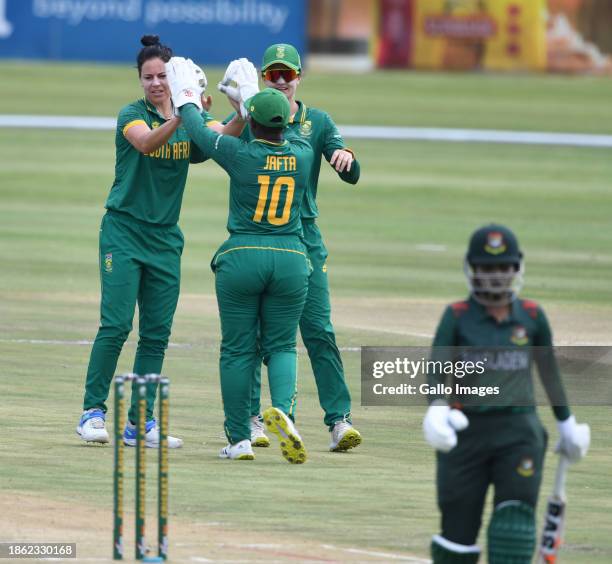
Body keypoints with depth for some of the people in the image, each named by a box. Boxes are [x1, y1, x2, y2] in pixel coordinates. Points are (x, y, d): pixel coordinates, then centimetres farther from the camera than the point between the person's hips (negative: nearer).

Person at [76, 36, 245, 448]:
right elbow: (145, 143, -30)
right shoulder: (133, 115, -7)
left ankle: (140, 422, 8)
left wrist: (244, 115, -37)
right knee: (116, 325, -12)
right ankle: (93, 411, -4)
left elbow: (225, 138, -15)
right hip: (123, 232, -4)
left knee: (157, 334, 3)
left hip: (165, 238, 4)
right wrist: (179, 116, -47)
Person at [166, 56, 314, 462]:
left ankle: (239, 439, 9)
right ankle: (282, 409, -18)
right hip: (291, 259, 2)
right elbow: (280, 139, 24)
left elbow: (199, 133, 9)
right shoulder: (302, 155, 1)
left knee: (237, 349, 7)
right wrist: (250, 94, 38)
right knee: (281, 346, 10)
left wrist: (185, 95, 28)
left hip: (241, 258, -2)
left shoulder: (241, 154, -7)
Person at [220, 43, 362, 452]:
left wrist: (346, 156, -24)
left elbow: (352, 176, -2)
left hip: (304, 238, 0)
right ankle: (251, 418, 12)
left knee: (320, 330, -7)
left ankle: (339, 419, -9)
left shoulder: (317, 122, 7)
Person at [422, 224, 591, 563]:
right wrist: (437, 409, -34)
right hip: (467, 430, -1)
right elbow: (436, 371, -14)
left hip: (519, 430, 1)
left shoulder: (532, 317, 4)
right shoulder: (457, 317, -2)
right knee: (458, 526, 4)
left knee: (515, 521, -12)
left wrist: (567, 424, 22)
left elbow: (549, 372, 16)